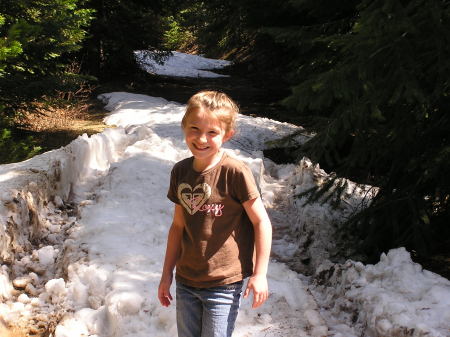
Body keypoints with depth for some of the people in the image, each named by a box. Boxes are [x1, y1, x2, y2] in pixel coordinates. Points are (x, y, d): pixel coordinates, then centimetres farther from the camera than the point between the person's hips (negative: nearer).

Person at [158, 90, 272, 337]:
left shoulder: (235, 172, -17)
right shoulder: (180, 172, 1)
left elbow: (261, 222, -11)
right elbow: (178, 225, 9)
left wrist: (260, 274, -11)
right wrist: (167, 273, 13)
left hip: (223, 284, -6)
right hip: (186, 280, 6)